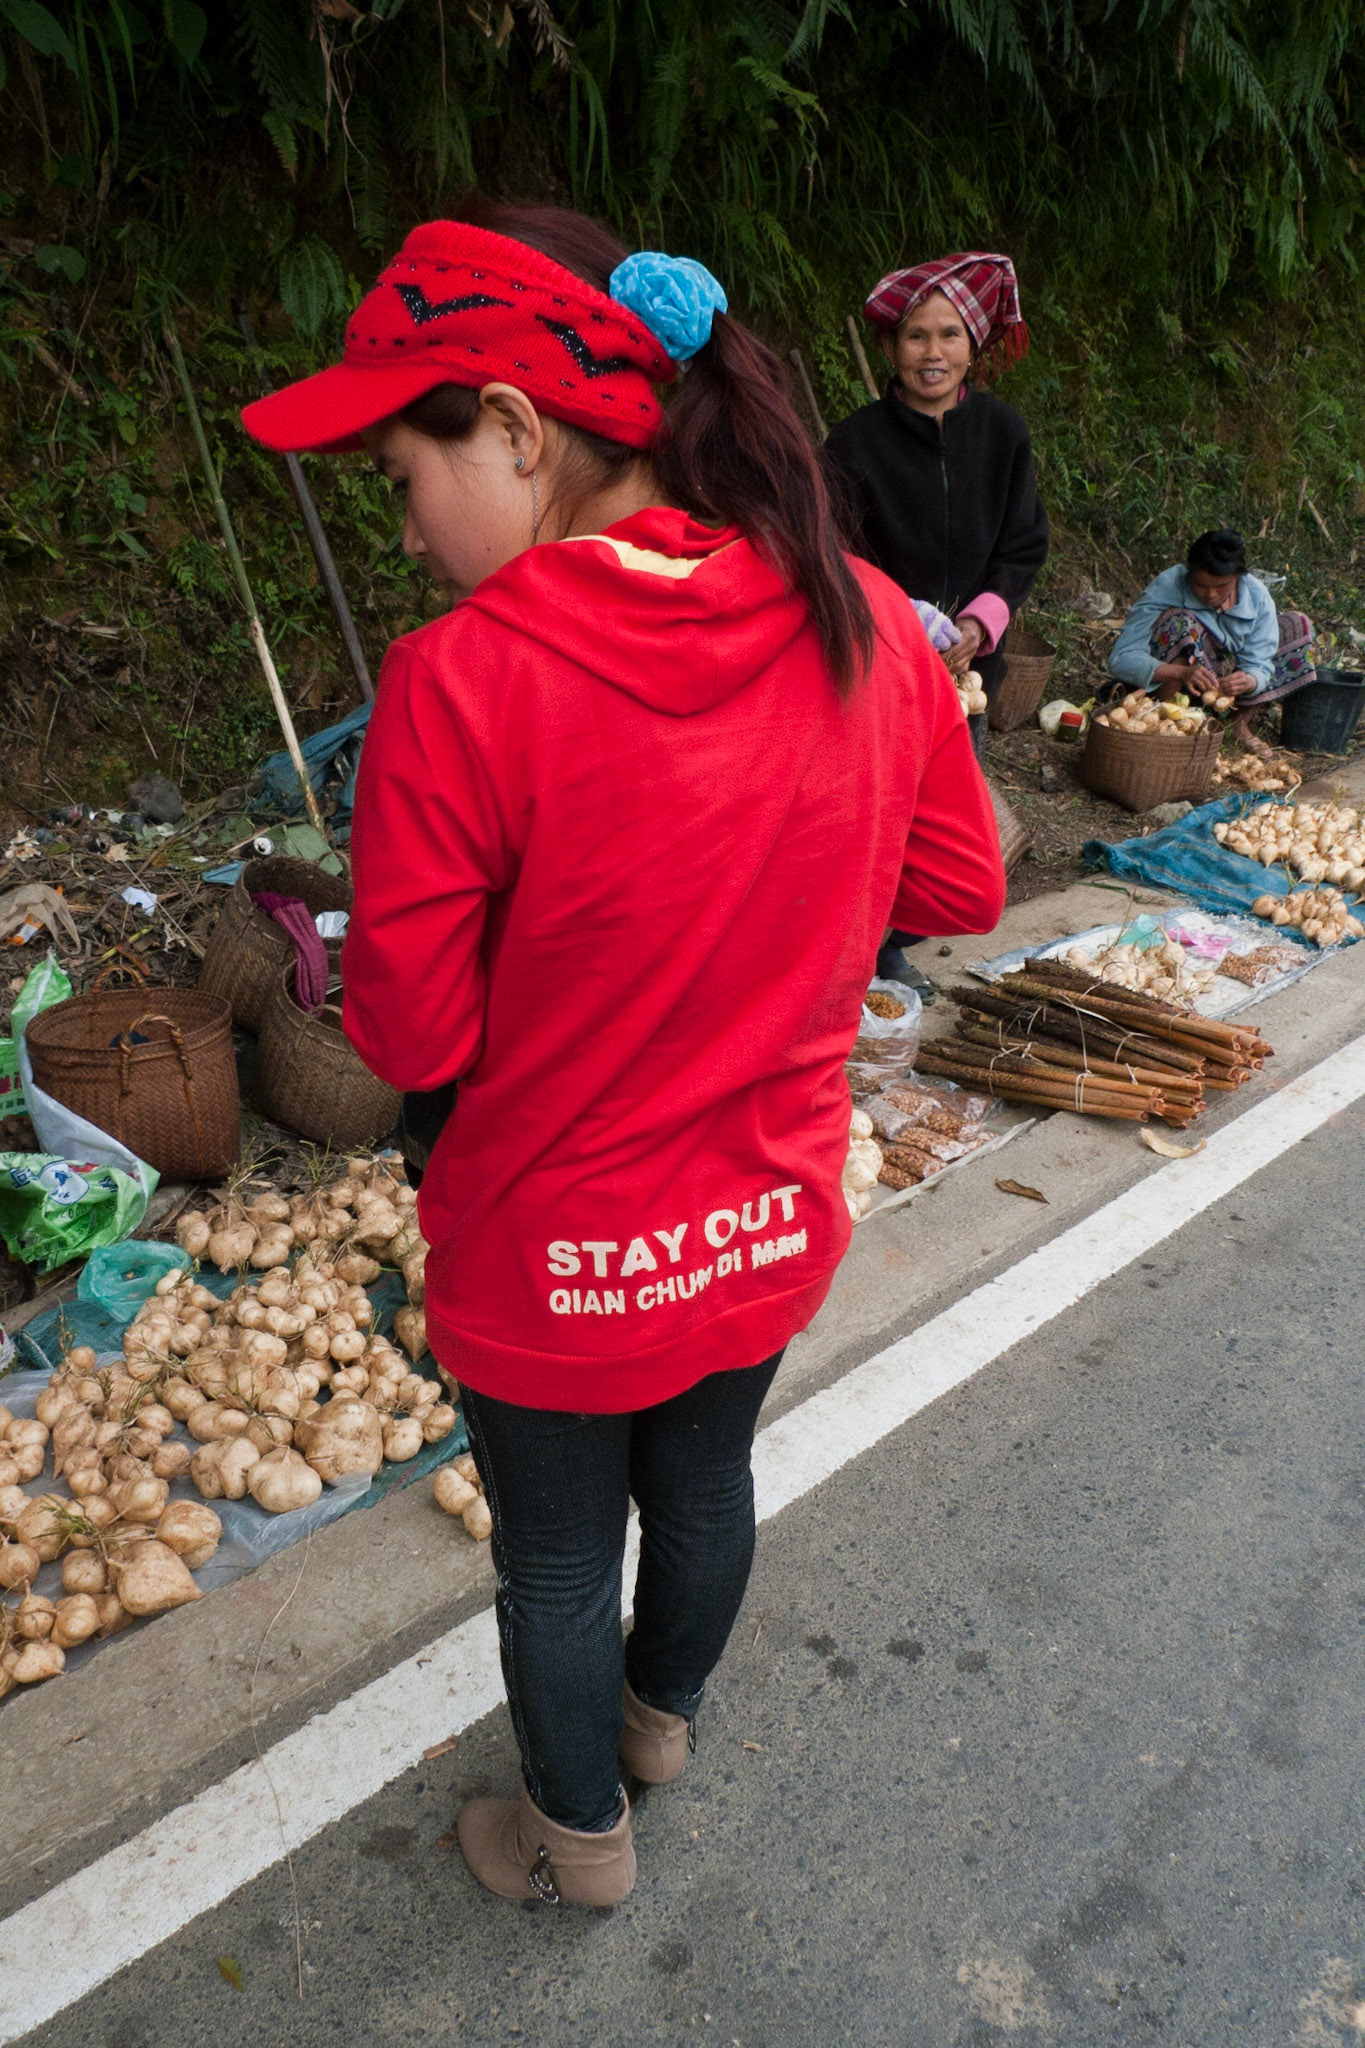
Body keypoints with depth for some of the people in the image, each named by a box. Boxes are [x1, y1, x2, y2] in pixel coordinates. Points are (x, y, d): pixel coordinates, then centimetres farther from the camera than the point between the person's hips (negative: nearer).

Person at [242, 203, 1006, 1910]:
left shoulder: (458, 687, -27)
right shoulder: (868, 625, -12)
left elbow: (412, 1035, -19)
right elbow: (963, 889, 0)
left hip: (557, 1262, -4)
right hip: (774, 1223, 5)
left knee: (557, 1560, 23)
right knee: (706, 1481, 31)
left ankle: (579, 1836, 50)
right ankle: (663, 1714, 60)